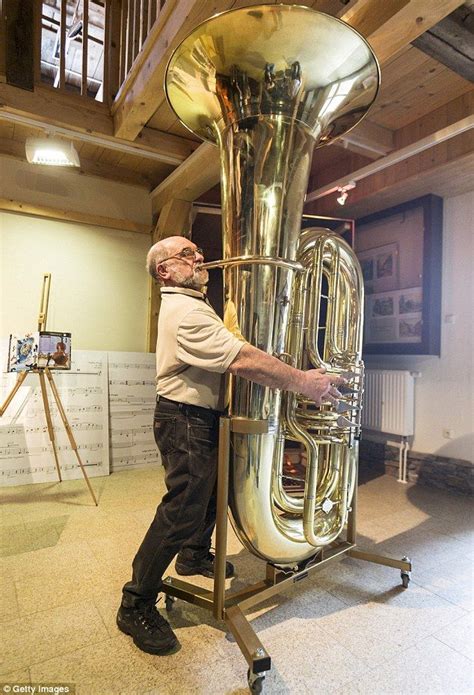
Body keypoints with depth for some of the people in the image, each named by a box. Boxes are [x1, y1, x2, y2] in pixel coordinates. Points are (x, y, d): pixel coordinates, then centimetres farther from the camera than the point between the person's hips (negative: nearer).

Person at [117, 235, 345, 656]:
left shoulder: (193, 305, 16)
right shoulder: (185, 311, -22)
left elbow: (233, 353, 13)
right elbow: (242, 361, -32)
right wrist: (303, 382, -26)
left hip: (204, 418, 11)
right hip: (185, 421, -11)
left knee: (212, 490, 24)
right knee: (183, 509, -5)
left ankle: (195, 555, 46)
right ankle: (136, 605, 12)